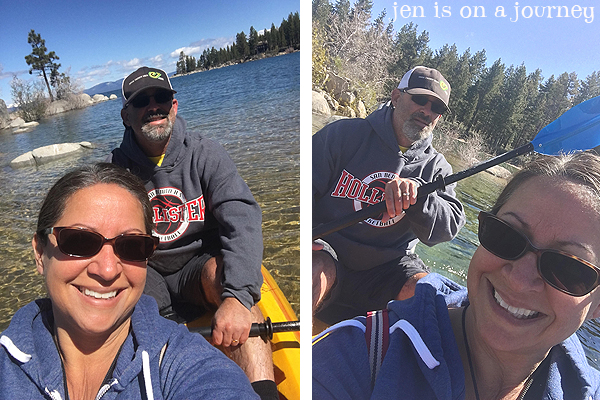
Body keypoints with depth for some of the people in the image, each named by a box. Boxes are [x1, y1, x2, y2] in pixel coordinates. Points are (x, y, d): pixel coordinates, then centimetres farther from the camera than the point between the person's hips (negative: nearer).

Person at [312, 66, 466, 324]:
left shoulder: (436, 167, 10)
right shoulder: (344, 135, 1)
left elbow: (451, 225, -4)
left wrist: (417, 191, -24)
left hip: (387, 269, 3)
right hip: (327, 253, -2)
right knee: (316, 272, -35)